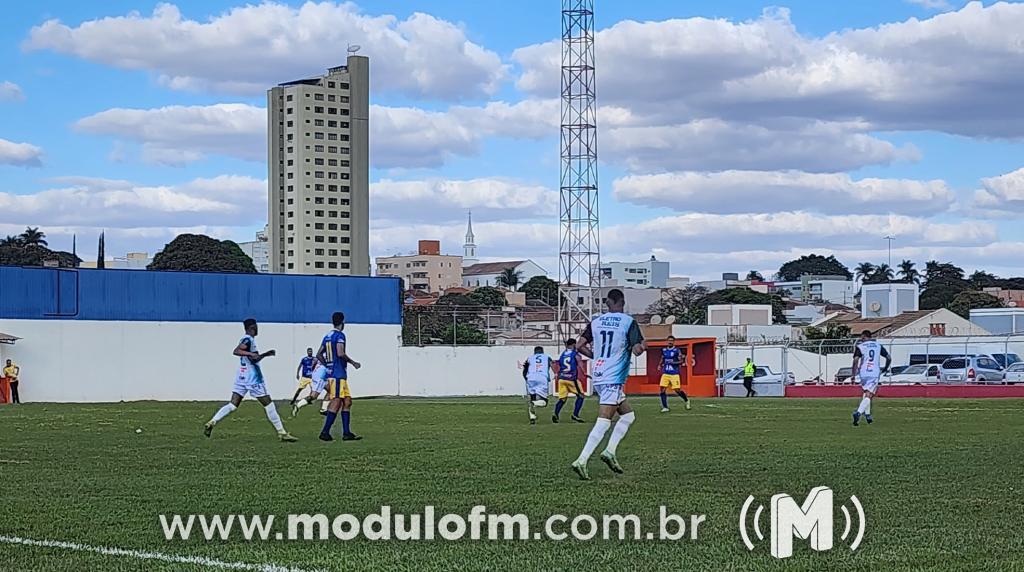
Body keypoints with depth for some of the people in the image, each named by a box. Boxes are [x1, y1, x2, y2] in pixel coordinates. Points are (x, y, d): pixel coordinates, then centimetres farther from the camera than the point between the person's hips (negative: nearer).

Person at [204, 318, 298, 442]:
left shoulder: (247, 339, 17)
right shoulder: (248, 340, -11)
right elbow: (236, 351, -27)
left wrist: (265, 354, 32)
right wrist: (250, 353, -37)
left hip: (241, 378, 9)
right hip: (252, 379, -9)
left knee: (233, 404, 3)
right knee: (268, 404, -2)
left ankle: (211, 423, -11)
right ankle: (282, 433, 1)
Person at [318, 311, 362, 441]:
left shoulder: (327, 336, 16)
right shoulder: (340, 335, -10)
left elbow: (319, 355, 18)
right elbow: (340, 353, -21)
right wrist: (353, 362, -8)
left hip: (331, 373, 9)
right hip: (338, 374, -9)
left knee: (347, 401, 9)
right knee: (336, 403, -10)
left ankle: (346, 433, 6)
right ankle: (325, 432, -13)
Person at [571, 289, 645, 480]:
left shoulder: (596, 321, 7)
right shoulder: (629, 322, -6)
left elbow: (580, 346, 4)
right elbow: (637, 350, -13)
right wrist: (643, 346, 10)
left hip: (598, 378, 7)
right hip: (613, 380, -7)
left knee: (628, 415, 18)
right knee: (603, 423, -10)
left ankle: (610, 451, 7)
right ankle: (581, 461, -18)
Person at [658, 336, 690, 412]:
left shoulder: (677, 350, -4)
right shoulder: (664, 350, 10)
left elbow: (681, 361, -4)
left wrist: (673, 362, -19)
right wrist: (660, 365, 6)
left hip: (674, 374, -4)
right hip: (665, 373, 4)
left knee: (677, 390, -2)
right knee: (662, 389, -9)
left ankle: (686, 400, 28)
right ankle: (665, 407, -3)